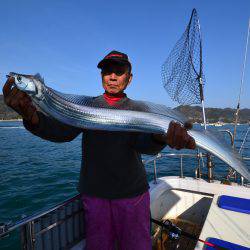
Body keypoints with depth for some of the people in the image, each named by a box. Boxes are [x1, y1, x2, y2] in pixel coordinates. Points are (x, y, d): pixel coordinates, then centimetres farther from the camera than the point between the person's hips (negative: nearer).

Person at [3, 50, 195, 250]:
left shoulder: (137, 109, 0)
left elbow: (143, 143, -18)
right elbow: (62, 131, -14)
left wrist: (161, 136, -42)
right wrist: (31, 116, -34)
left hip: (132, 192, 0)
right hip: (94, 193, 1)